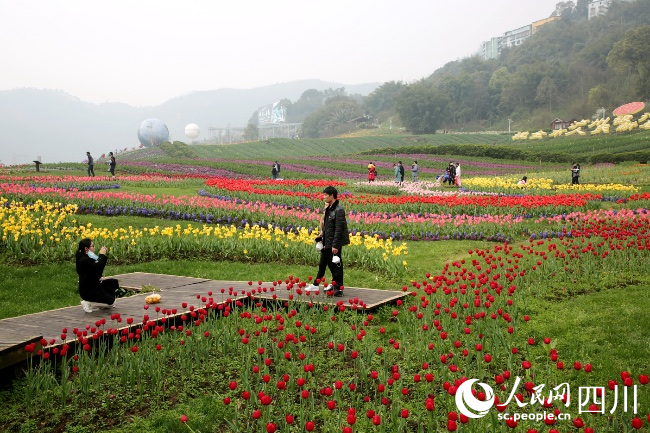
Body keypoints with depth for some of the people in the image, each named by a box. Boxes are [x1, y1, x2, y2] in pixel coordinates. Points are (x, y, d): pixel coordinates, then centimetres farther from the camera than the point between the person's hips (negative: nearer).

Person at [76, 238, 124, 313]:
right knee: (111, 301, -6)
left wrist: (102, 256, 0)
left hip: (93, 286, 11)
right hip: (88, 291, -11)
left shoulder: (86, 258, 10)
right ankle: (87, 302, -3)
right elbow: (98, 268, -32)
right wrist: (102, 255, -22)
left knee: (114, 282, 17)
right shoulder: (84, 260, -23)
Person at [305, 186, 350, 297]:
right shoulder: (328, 208, 10)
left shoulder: (339, 210, -18)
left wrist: (335, 245, -22)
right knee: (322, 264, 16)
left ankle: (338, 289, 5)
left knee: (335, 265, -2)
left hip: (334, 243, -10)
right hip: (327, 242, 10)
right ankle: (316, 285, 26)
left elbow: (339, 229, -21)